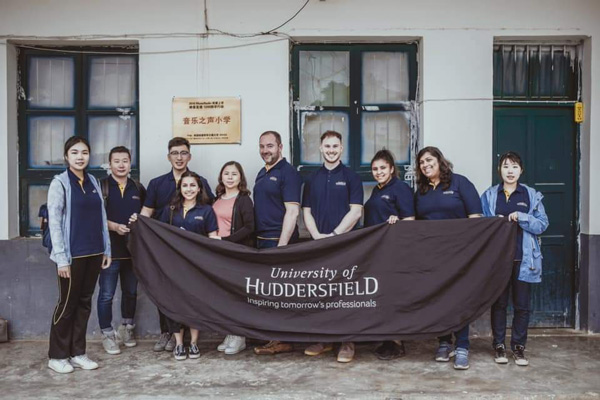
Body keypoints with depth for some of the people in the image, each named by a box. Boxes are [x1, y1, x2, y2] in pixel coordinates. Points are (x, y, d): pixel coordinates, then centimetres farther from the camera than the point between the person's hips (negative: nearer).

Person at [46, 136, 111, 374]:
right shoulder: (60, 183, -7)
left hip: (93, 253, 5)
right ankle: (57, 356, 18)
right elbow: (54, 221, -10)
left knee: (84, 303, 11)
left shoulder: (93, 182, 10)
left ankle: (78, 353, 22)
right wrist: (61, 258, -14)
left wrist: (106, 249, 9)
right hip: (72, 254, -5)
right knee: (67, 304, 3)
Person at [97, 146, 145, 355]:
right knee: (106, 294, 0)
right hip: (110, 249, -4)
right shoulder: (101, 187, -3)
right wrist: (115, 227, -21)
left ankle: (126, 328, 32)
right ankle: (107, 334, 13)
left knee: (131, 291, 14)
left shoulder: (138, 189, 10)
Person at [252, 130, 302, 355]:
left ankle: (284, 341, 7)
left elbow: (292, 211, -16)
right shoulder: (262, 174, 16)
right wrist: (258, 240, 13)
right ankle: (274, 336, 20)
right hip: (262, 240, 8)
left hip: (278, 240, -8)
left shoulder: (287, 173, -9)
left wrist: (281, 245, -20)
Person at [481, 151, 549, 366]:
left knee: (522, 305, 5)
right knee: (499, 303, 6)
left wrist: (521, 217, -15)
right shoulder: (489, 195, 5)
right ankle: (499, 345, 18)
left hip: (524, 259, 0)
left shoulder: (532, 195, 5)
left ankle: (518, 346, 19)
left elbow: (542, 224, -2)